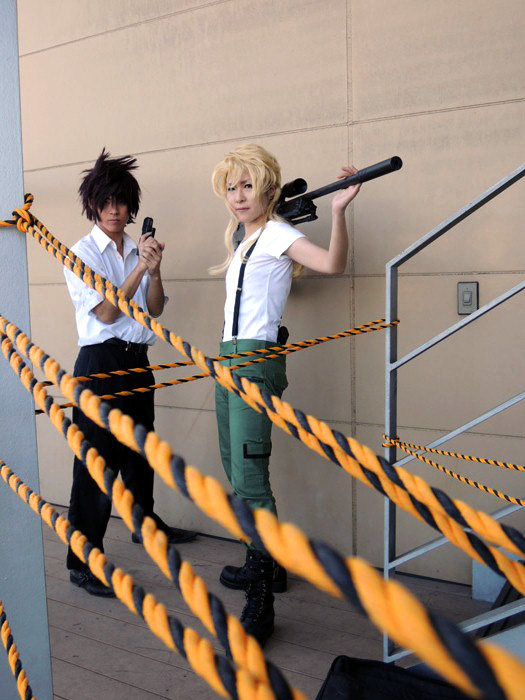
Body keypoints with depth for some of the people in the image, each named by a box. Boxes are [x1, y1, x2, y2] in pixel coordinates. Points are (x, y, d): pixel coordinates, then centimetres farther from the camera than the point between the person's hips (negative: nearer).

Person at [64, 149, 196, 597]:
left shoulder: (137, 250, 10)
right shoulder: (83, 253, -6)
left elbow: (154, 309, 6)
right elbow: (106, 311, -14)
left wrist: (155, 270, -10)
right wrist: (140, 268, -17)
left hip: (137, 360, 7)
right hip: (101, 362, -6)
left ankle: (146, 524, 41)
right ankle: (82, 563, 0)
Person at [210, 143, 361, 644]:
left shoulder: (276, 233, -6)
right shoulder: (241, 238, 19)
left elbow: (332, 264, -21)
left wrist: (338, 211, -36)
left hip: (256, 362, -9)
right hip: (228, 359, 9)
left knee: (249, 478, -15)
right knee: (235, 472, 15)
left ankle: (260, 602, -10)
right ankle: (264, 564, 30)